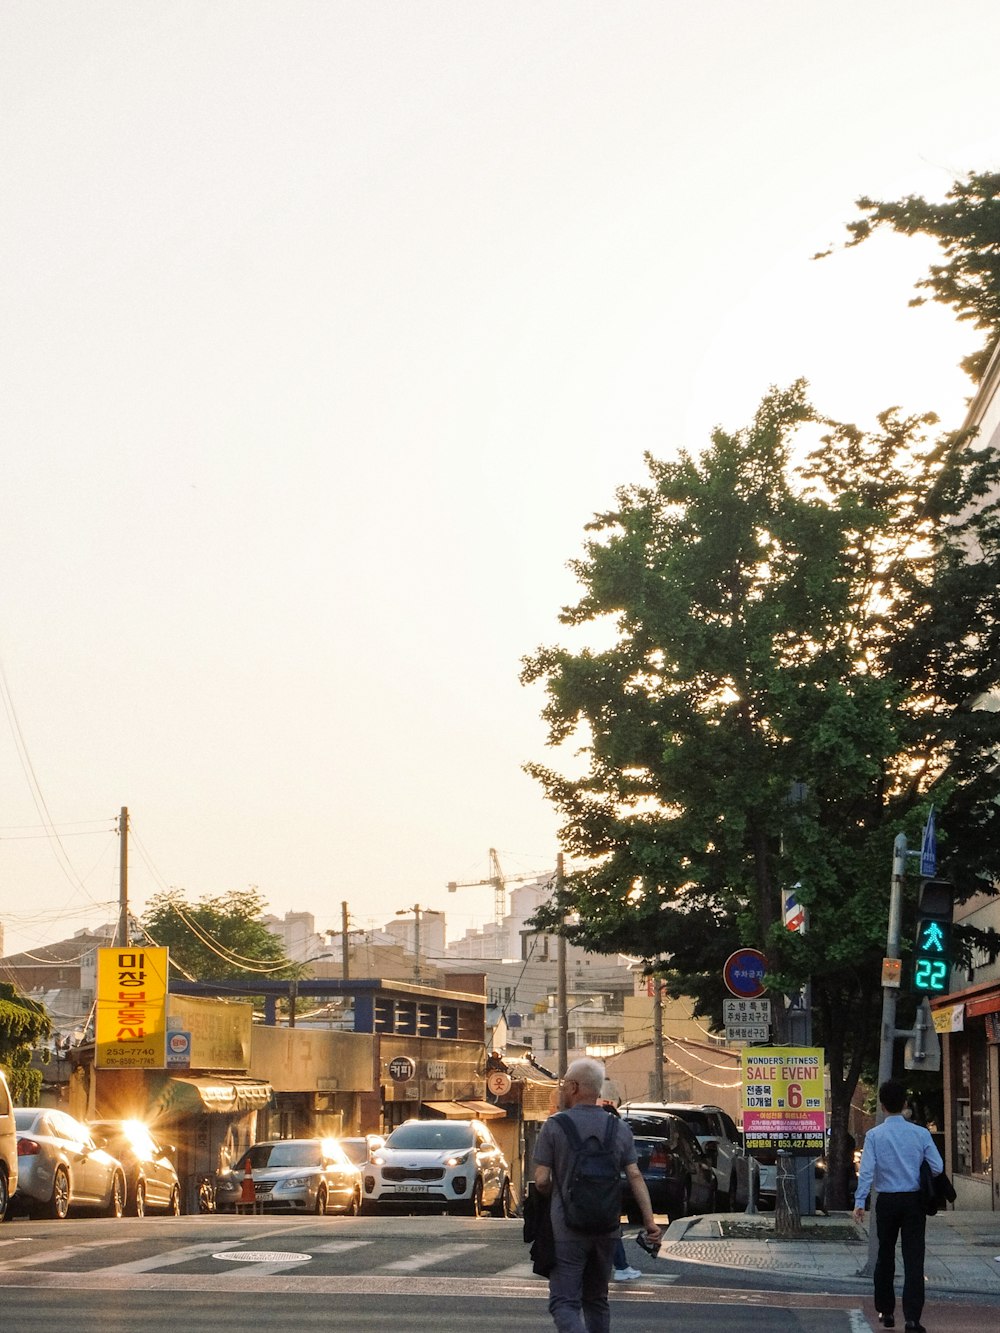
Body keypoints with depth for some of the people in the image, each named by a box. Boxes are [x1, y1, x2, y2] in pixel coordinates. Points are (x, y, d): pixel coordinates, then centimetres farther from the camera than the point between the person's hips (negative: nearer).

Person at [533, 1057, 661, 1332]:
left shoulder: (554, 1126, -7)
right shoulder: (619, 1129, 5)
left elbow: (541, 1180, -8)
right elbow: (635, 1176, -1)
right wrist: (649, 1220, -2)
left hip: (567, 1228, -5)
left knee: (564, 1301, -6)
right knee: (596, 1300, 19)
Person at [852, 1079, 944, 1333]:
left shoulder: (874, 1135, -6)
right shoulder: (920, 1134, -4)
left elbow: (866, 1170, -13)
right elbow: (937, 1167, -5)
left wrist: (860, 1202, -12)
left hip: (886, 1201, 0)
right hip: (914, 1200, 0)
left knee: (885, 1256, 16)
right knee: (913, 1259, -1)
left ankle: (886, 1311, 24)